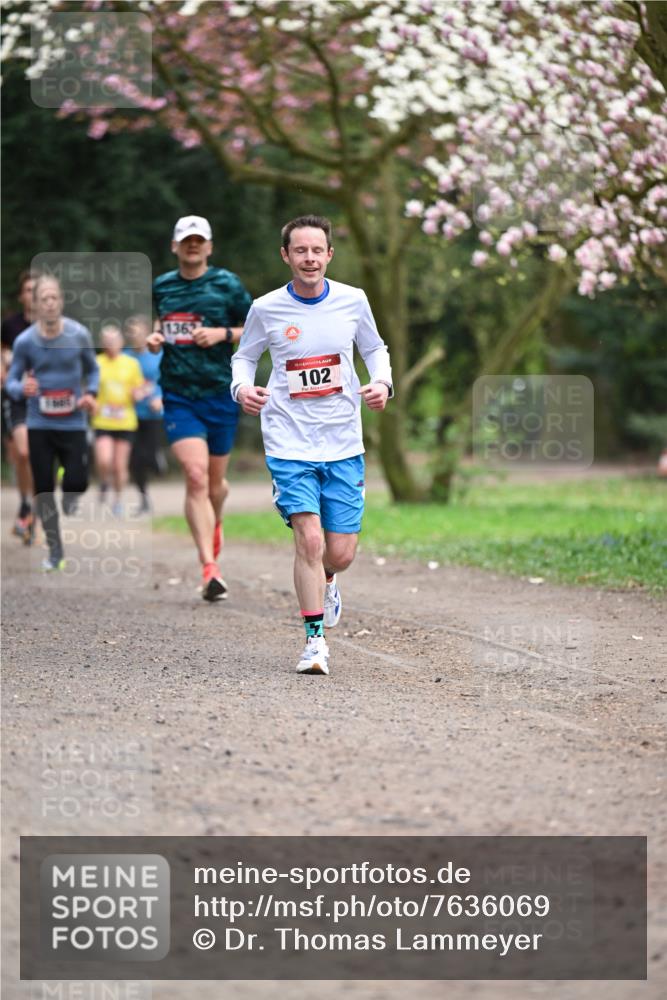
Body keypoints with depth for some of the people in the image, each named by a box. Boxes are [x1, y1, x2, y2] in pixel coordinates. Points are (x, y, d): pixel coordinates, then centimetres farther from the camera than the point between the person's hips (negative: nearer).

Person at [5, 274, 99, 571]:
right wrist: (22, 388, -25)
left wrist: (91, 393, -8)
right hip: (39, 425, 0)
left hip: (73, 424, 0)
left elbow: (92, 369, 10)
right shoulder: (24, 341, -9)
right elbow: (11, 382, -2)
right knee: (43, 489, 3)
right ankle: (55, 551, 17)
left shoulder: (79, 335, -7)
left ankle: (68, 508, 30)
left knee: (77, 484, -8)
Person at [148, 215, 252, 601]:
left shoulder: (227, 284, 0)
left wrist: (223, 333, -14)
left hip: (221, 394, 0)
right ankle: (210, 569, -18)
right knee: (196, 477, -16)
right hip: (178, 396, 0)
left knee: (215, 480, 11)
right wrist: (155, 338, 2)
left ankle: (215, 523, 49)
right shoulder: (161, 287, 8)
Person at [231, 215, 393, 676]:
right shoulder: (266, 309, -4)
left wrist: (383, 383, -4)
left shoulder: (353, 301, 0)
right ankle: (315, 639, -2)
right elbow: (244, 357, 11)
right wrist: (242, 387, -10)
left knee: (341, 552, 1)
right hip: (289, 443, -2)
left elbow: (375, 348, 16)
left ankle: (326, 580, 39)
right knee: (310, 538, -16)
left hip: (344, 444, 2)